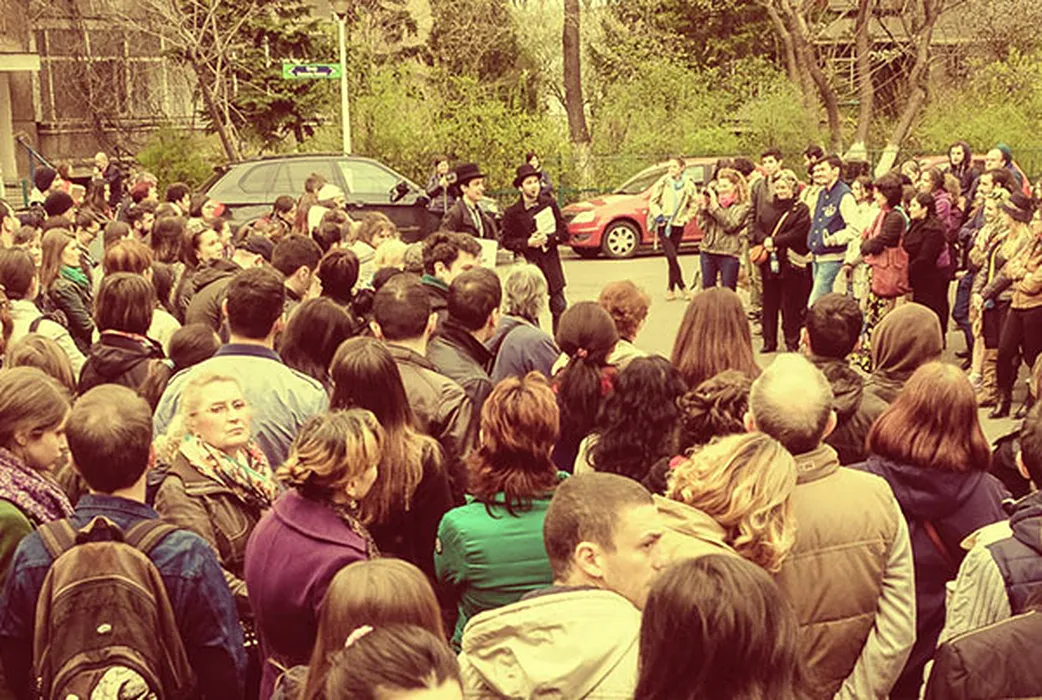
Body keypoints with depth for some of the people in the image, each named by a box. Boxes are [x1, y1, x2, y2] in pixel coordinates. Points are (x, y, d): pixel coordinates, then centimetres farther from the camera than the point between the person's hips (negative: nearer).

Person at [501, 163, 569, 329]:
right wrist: (528, 243, -15)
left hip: (550, 264, 2)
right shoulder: (512, 212, -1)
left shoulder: (549, 204, 4)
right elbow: (507, 241, -1)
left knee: (559, 307, 2)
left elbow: (564, 232, 5)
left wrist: (548, 238, -12)